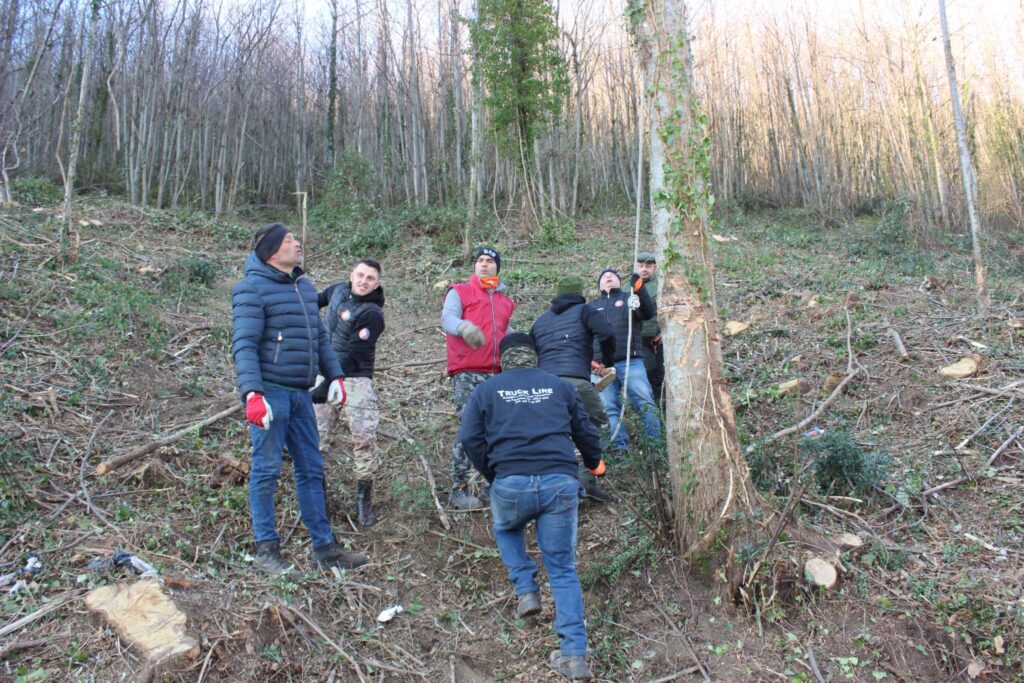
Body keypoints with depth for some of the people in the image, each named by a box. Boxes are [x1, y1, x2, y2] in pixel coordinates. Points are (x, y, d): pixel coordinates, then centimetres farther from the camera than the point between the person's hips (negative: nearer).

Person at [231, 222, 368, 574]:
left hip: (300, 394, 8)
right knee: (266, 471, 1)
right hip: (269, 392, -8)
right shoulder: (253, 289, -8)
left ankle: (324, 546, 20)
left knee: (311, 469, 11)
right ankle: (266, 548, 14)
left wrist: (335, 376, 12)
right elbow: (244, 345, -15)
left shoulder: (305, 287, 15)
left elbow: (320, 337, 20)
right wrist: (252, 394, -25)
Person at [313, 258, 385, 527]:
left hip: (355, 379, -5)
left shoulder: (371, 314, -14)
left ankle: (364, 499, 0)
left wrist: (326, 386, -27)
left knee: (364, 436, -14)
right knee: (316, 437, 0)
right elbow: (324, 297, 33)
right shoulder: (340, 290, 6)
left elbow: (351, 356, -21)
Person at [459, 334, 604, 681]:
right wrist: (595, 462, 39)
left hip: (511, 482, -1)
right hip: (560, 482, 1)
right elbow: (585, 431, 20)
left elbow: (469, 437, 4)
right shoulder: (560, 386, 17)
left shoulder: (486, 390, 12)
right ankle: (575, 655, 4)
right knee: (563, 568, 10)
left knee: (505, 529, 34)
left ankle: (527, 590, 19)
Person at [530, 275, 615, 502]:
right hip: (575, 380, -4)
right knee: (598, 426, 7)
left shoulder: (540, 320, 29)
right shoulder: (583, 311, 15)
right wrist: (608, 360, 14)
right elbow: (606, 334, -1)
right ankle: (586, 480, -9)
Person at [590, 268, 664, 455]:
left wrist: (640, 291, -20)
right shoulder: (592, 306, 24)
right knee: (609, 408, -2)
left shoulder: (629, 298, 17)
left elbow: (648, 313, -2)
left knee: (645, 402, -8)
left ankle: (655, 442, -5)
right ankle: (620, 446, 1)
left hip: (630, 361, -2)